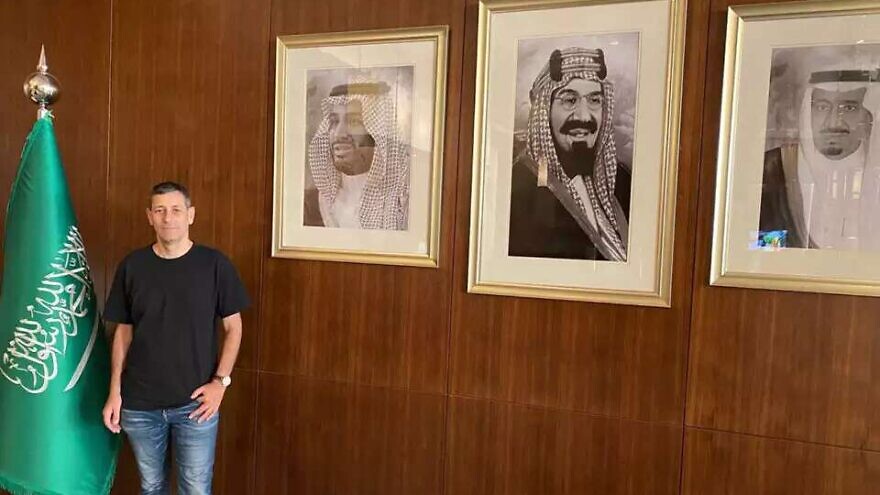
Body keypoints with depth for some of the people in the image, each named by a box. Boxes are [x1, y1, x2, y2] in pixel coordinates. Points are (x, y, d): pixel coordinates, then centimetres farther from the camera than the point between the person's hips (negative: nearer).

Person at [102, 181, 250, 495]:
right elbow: (123, 332, 7)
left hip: (195, 402, -2)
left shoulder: (214, 264, -7)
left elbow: (233, 327, -1)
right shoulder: (132, 266, 0)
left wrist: (221, 381, -10)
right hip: (140, 404, 2)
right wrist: (115, 391, 4)